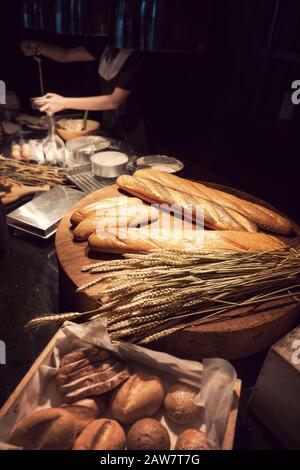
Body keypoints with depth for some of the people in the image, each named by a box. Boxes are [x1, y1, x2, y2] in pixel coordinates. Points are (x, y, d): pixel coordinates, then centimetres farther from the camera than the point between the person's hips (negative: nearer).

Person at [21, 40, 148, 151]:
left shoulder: (135, 56, -20)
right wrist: (37, 47, -13)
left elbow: (115, 101, -27)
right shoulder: (106, 47, 1)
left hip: (130, 133, -7)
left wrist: (65, 103, -30)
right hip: (109, 128, 7)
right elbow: (65, 55, 6)